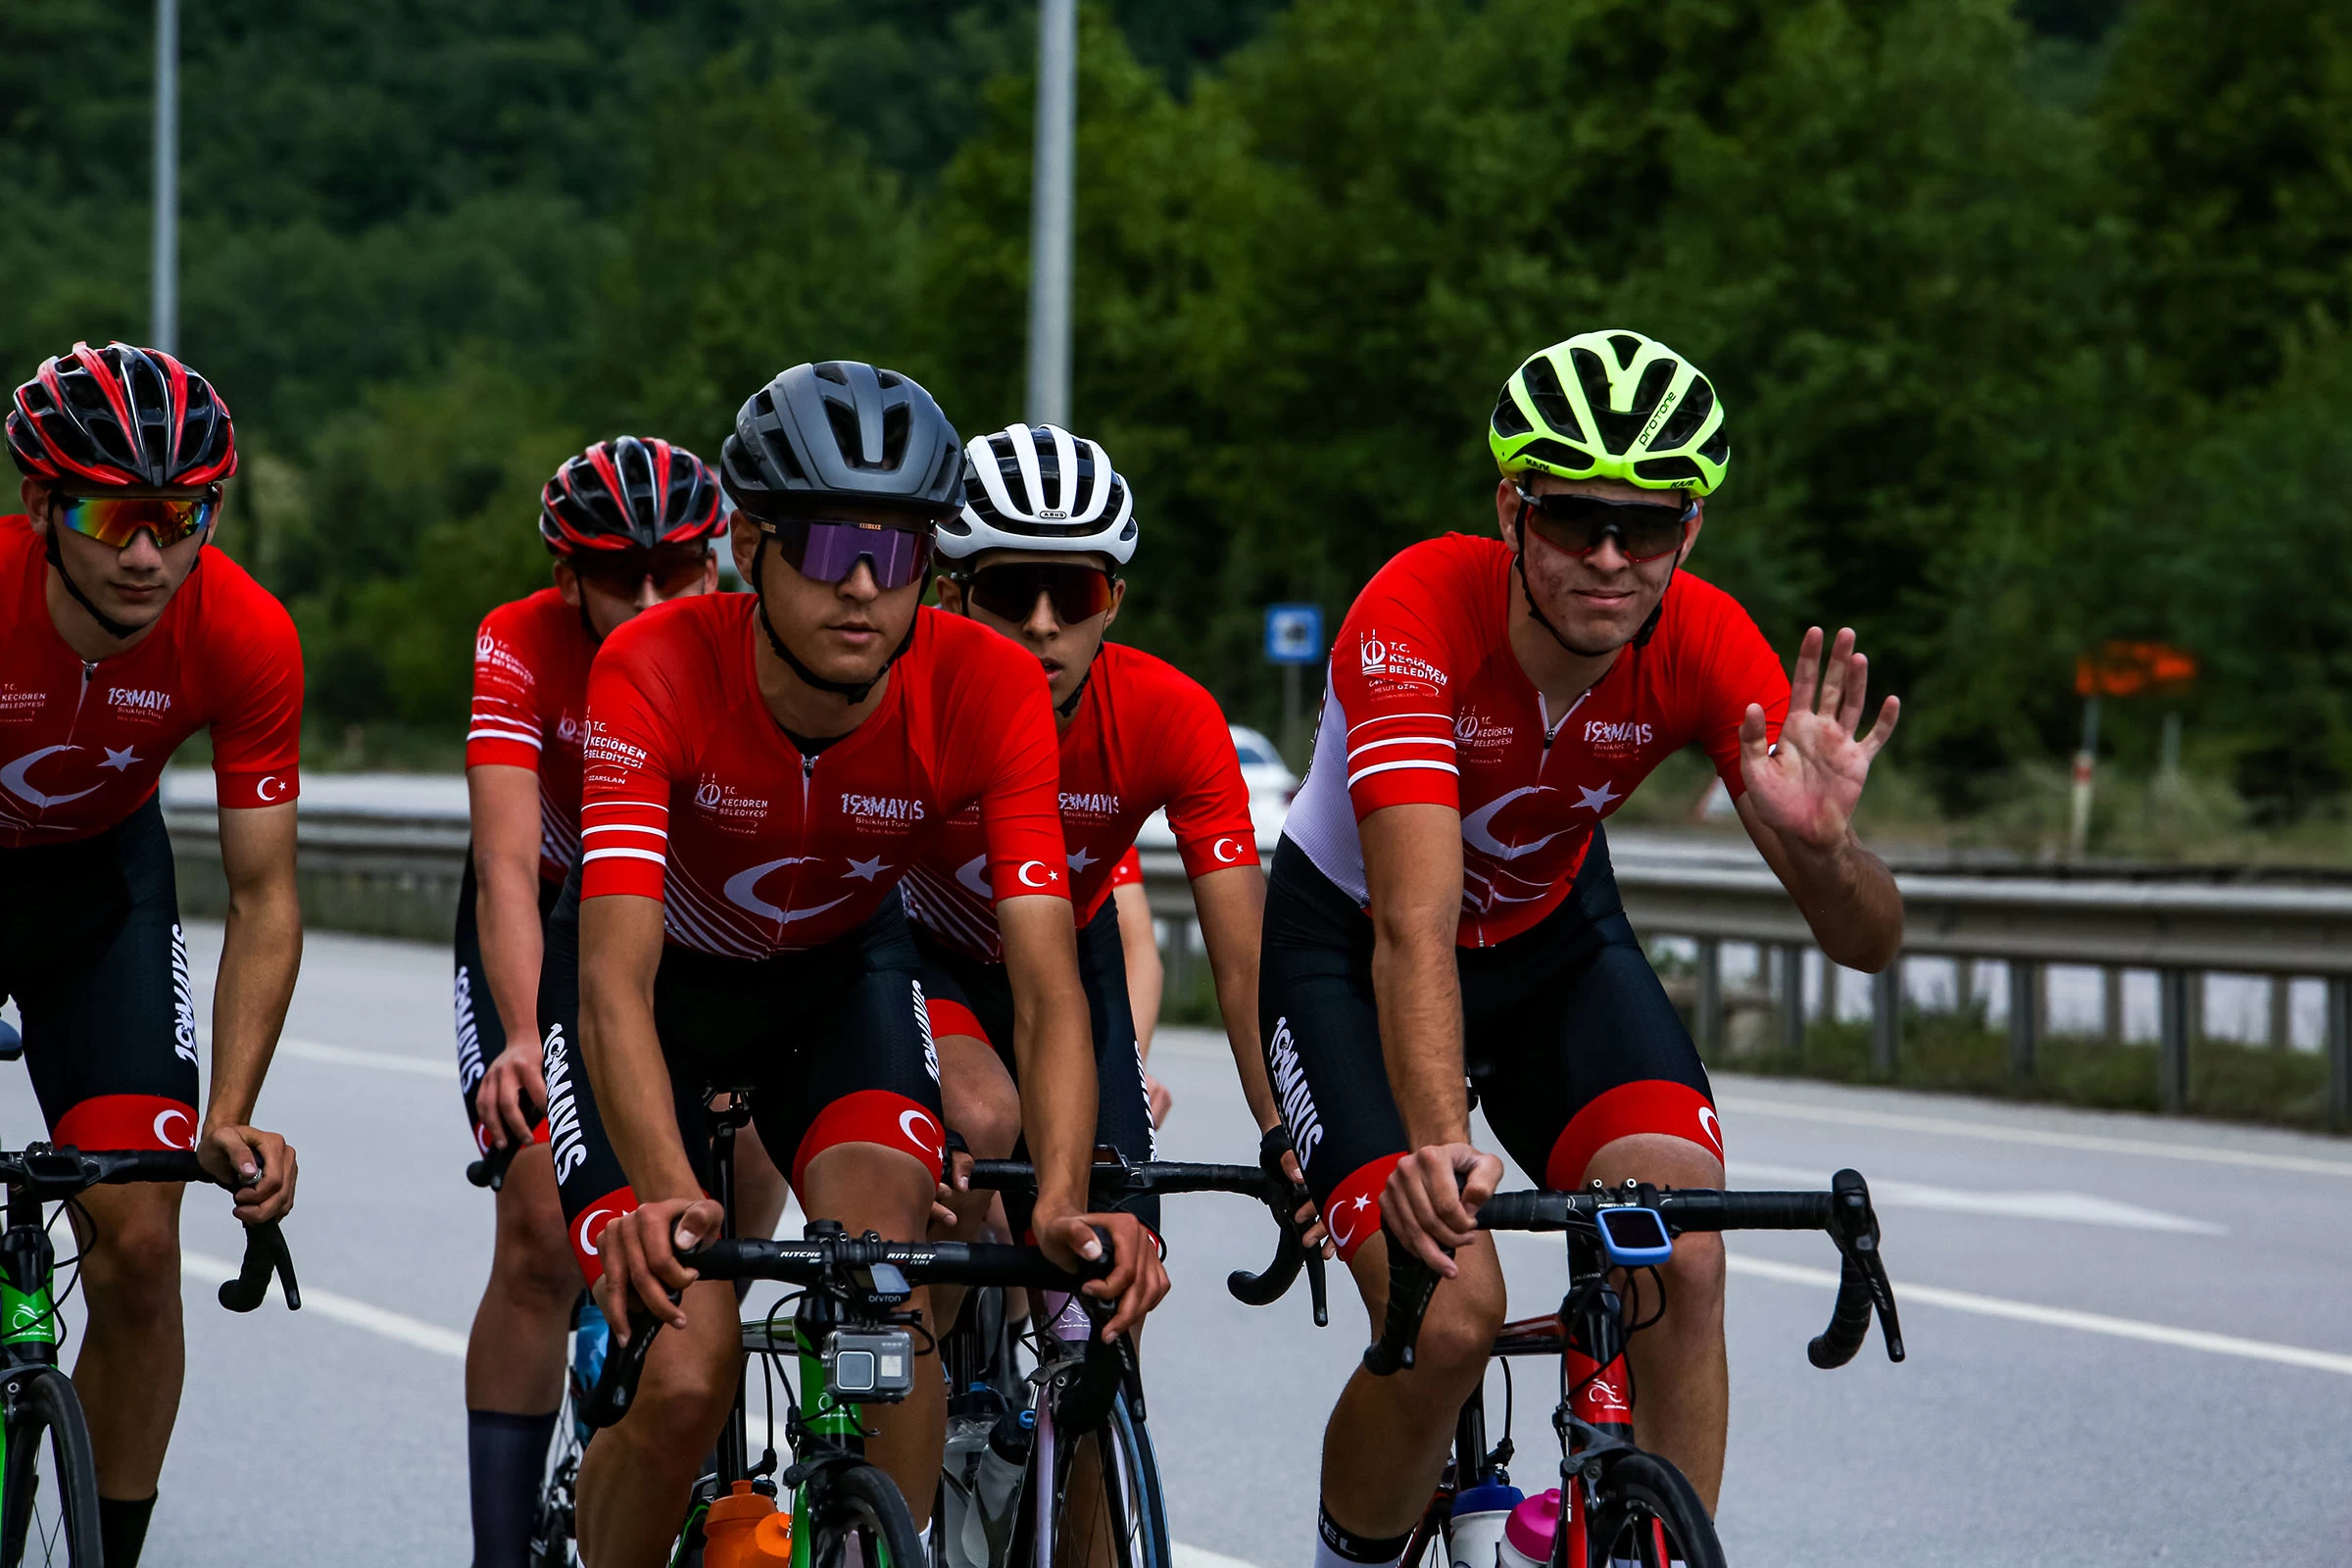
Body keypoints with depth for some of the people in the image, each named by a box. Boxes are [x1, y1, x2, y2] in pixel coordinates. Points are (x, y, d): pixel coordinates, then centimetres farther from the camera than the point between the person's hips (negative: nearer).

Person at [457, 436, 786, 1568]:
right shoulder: (520, 651, -28)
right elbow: (510, 865, -37)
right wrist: (522, 1042, -52)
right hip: (549, 928, -1)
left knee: (745, 1186, -19)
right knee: (540, 1241, -14)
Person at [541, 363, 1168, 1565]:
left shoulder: (986, 690, -28)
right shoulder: (657, 672, -34)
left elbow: (1047, 987, -34)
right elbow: (617, 980, -43)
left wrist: (1062, 1200, -52)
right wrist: (668, 1200, -59)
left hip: (839, 971, 2)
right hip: (664, 980, -2)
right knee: (686, 1380, -18)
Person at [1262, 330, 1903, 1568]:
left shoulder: (1705, 645, -23)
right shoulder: (1417, 617, -34)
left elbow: (1868, 944, -23)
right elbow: (1415, 930, -43)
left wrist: (1821, 846, -46)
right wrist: (1440, 1148, -59)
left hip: (1554, 937, 3)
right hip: (1349, 947, -3)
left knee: (1682, 1268, -22)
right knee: (1449, 1316, -22)